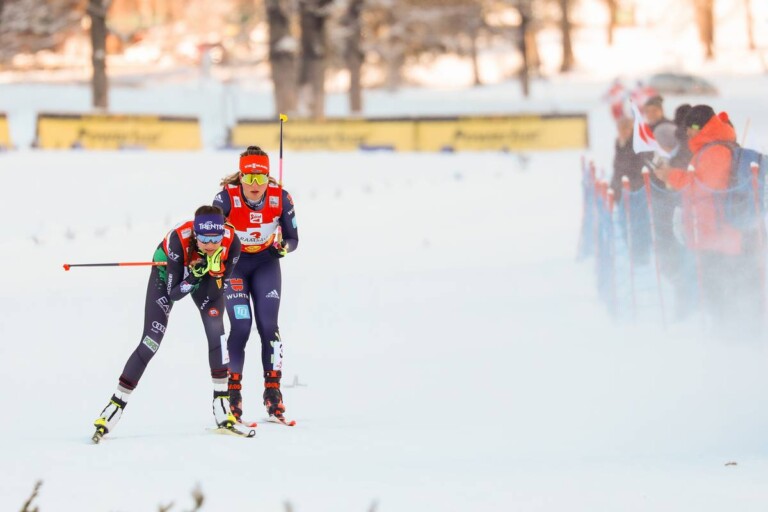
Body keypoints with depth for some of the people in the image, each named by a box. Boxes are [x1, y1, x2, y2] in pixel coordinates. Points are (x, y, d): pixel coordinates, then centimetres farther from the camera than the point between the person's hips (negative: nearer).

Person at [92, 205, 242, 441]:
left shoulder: (231, 241, -33)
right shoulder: (179, 239, -40)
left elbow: (216, 290, -22)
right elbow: (174, 293, -31)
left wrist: (215, 272, -42)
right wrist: (195, 274, -46)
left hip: (208, 278, 2)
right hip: (169, 272, -2)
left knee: (215, 329, -20)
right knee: (151, 342, -9)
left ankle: (222, 402, -10)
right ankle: (116, 404, 0)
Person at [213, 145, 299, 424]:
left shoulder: (281, 198, -20)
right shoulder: (227, 198, -26)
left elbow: (293, 239, -8)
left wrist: (282, 247, -30)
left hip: (266, 263, 2)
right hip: (234, 262, -2)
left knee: (268, 324, -7)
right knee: (241, 326, -12)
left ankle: (273, 391, 3)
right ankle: (232, 392, 2)